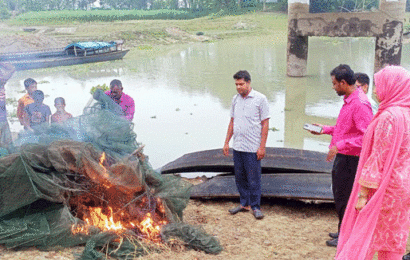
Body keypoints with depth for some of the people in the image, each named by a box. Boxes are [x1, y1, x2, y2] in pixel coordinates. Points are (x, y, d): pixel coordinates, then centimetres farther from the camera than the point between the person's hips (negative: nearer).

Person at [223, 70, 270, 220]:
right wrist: (226, 142, 13)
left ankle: (256, 207, 14)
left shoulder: (260, 99, -7)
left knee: (254, 179, 1)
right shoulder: (235, 99, 10)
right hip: (237, 147, 6)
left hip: (253, 148, -5)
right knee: (240, 178, 13)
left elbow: (265, 124, -7)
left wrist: (262, 147, -12)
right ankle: (244, 204, 27)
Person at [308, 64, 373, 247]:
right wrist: (326, 129, 15)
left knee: (343, 198, 2)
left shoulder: (360, 104, -22)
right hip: (341, 157, 10)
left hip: (349, 160, -10)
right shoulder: (348, 100, 10)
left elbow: (367, 136, -27)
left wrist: (340, 145, -28)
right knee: (339, 195, 20)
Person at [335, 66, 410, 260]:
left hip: (384, 190, -8)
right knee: (392, 244, 15)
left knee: (362, 240, 1)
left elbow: (379, 159, -21)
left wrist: (363, 193, -17)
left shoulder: (389, 117, -19)